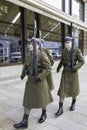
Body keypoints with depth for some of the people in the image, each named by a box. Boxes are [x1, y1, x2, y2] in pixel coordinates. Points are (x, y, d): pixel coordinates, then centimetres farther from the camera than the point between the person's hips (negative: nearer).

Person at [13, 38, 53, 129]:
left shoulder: (42, 55, -13)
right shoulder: (28, 56, 6)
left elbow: (48, 68, -16)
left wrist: (40, 77, -24)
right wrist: (23, 74, 12)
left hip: (40, 81, -6)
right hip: (30, 80, 6)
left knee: (42, 98, 12)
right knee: (28, 100, 6)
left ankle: (44, 114, 39)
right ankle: (24, 122, 15)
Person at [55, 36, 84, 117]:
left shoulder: (77, 50, -9)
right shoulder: (64, 51, 5)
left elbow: (82, 61, -7)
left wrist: (76, 67, -23)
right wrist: (59, 67, 8)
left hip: (73, 72, -3)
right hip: (65, 71, 3)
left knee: (73, 88, 12)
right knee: (62, 89, -3)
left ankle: (73, 103, 39)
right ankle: (60, 109, 2)